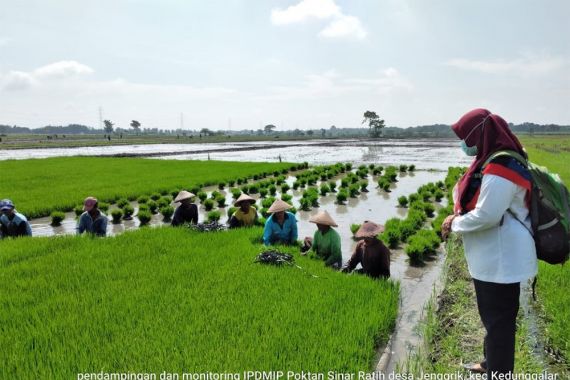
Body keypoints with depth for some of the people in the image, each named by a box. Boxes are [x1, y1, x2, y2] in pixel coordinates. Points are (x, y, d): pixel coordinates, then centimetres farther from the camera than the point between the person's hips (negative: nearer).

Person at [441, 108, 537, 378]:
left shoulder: (499, 169, -25)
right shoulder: (494, 160, 8)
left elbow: (486, 216, -27)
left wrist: (454, 223, -11)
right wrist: (458, 217, 0)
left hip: (501, 259, -11)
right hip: (493, 256, 11)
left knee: (498, 318, 3)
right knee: (492, 314, 25)